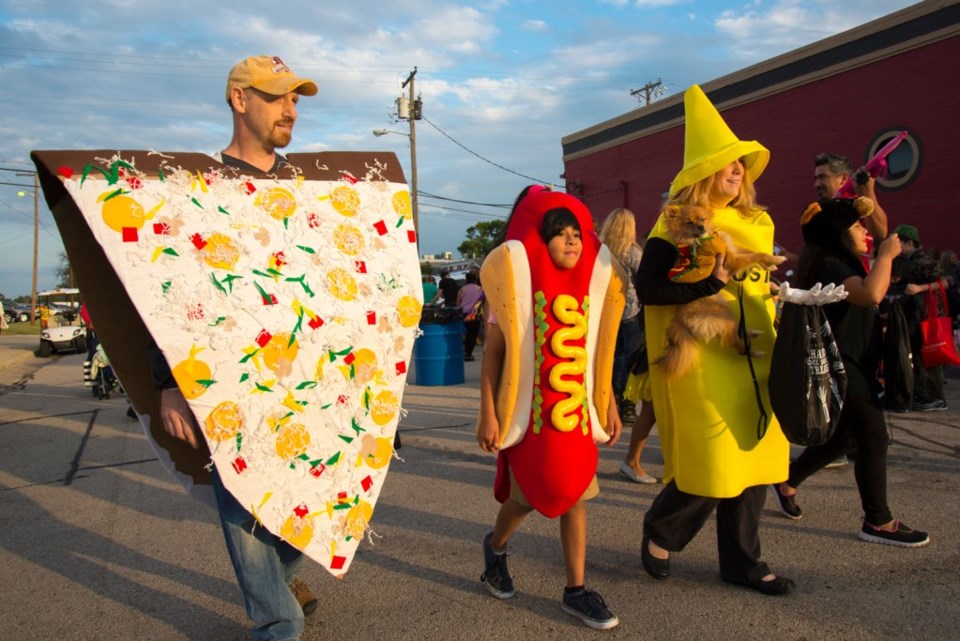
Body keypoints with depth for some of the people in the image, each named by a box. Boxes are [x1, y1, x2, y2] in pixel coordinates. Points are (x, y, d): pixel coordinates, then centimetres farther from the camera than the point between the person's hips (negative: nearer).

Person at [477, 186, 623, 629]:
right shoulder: (516, 282, -7)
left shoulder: (587, 287, 6)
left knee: (575, 495, 5)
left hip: (575, 413, 4)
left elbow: (597, 352, 13)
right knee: (534, 495, 1)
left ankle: (576, 590, 18)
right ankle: (496, 545, 32)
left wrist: (610, 406, 11)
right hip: (528, 412, -4)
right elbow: (492, 352, -8)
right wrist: (488, 414, -12)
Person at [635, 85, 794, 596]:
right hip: (703, 361, -7)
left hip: (753, 361, 8)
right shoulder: (678, 224, -7)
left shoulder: (755, 224, 14)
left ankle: (742, 562, 27)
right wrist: (709, 282, -23)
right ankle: (660, 533, 23)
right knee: (711, 467, -5)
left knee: (753, 459, 11)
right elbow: (647, 288, -17)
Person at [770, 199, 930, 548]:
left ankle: (787, 482, 30)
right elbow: (871, 294, -36)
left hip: (850, 366, 11)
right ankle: (878, 522, 5)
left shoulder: (839, 265, 15)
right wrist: (886, 255, -22)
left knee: (840, 437, 17)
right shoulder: (830, 267, -18)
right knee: (874, 439, -6)